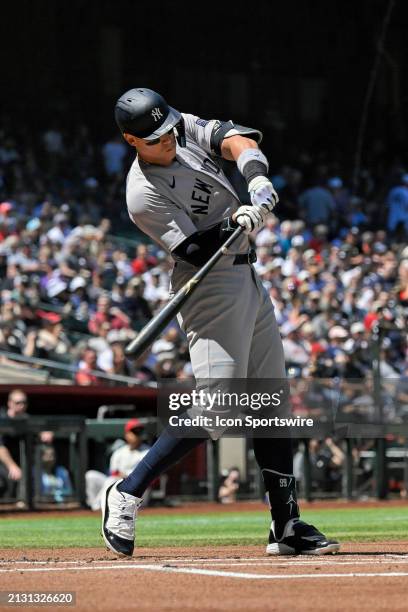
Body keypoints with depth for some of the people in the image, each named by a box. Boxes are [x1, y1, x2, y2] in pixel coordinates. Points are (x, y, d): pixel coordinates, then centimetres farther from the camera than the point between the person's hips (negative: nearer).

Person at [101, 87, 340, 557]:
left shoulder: (186, 129, 2)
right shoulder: (144, 195, -19)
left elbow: (235, 139, -9)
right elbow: (199, 251, -22)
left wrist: (258, 179, -26)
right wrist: (237, 225, -37)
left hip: (248, 282, 9)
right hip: (211, 290, -9)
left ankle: (287, 526, 8)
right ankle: (126, 495, -6)